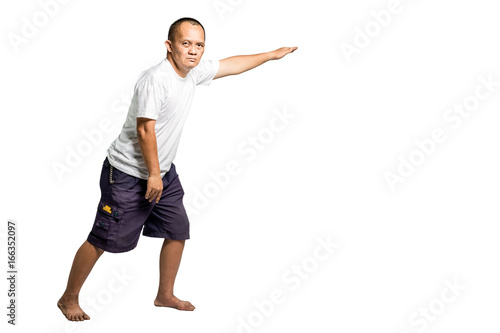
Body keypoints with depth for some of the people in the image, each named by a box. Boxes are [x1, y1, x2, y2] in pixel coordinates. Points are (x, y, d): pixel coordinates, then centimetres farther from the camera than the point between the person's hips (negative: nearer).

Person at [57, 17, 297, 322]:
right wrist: (153, 175, -19)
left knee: (178, 232, 12)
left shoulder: (194, 71, 1)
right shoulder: (155, 80, -24)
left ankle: (165, 295, 30)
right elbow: (145, 129, -23)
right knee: (102, 240, 0)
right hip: (129, 174, -8)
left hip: (164, 171, 9)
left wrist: (271, 55, 22)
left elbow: (231, 65, 16)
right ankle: (69, 299, 17)